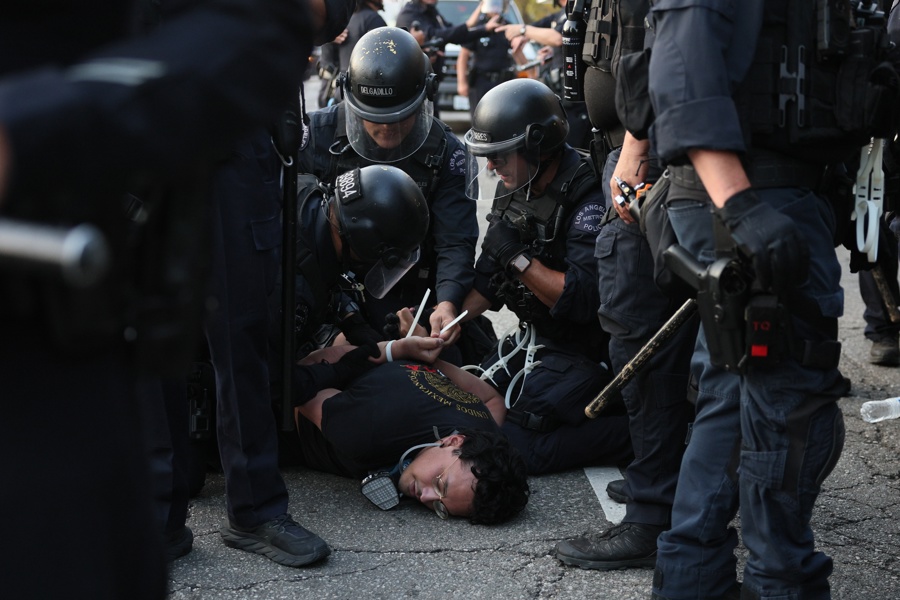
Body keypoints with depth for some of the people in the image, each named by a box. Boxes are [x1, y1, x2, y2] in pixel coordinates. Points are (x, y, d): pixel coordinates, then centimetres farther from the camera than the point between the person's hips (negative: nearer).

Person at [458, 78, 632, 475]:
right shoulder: (513, 192, 5)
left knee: (514, 447, -19)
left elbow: (583, 300, -28)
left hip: (583, 352, -9)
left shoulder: (588, 203, -23)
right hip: (533, 340, 9)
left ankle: (631, 431, -6)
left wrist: (519, 257, -25)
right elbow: (488, 286, 11)